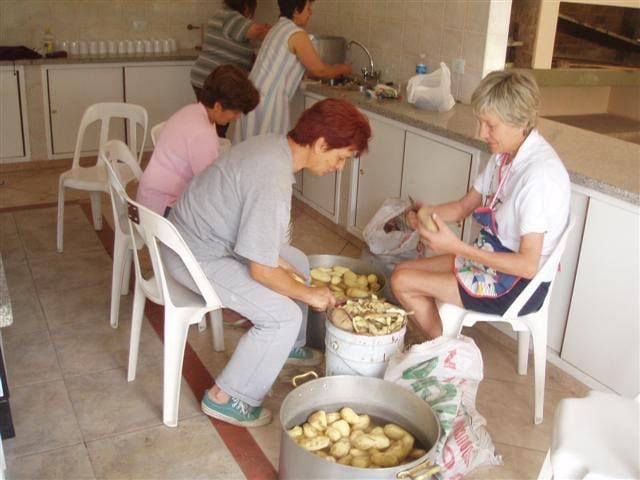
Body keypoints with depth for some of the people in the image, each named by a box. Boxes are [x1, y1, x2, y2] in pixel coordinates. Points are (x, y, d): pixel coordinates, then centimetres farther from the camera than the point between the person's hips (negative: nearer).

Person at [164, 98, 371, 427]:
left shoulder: (274, 143, -2)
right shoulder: (273, 182, -32)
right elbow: (261, 271, -26)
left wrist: (279, 260, 7)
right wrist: (308, 294, -11)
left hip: (203, 233, 10)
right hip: (195, 258, -10)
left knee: (298, 263, 17)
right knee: (284, 315, -14)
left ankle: (290, 345, 37)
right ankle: (226, 398, 2)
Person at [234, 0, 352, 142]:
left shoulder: (279, 28, 16)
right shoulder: (296, 34, -12)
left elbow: (304, 68, 22)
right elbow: (319, 70, -7)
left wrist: (334, 69, 22)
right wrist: (341, 69, 11)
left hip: (255, 95, 9)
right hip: (269, 101, -9)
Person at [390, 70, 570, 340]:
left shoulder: (539, 174, -27)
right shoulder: (504, 156, 2)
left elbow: (528, 265, -28)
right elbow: (464, 207, 10)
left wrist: (458, 248, -30)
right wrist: (428, 213, -11)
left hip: (518, 286, -9)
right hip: (491, 258, 9)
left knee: (402, 282, -10)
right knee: (403, 270, 6)